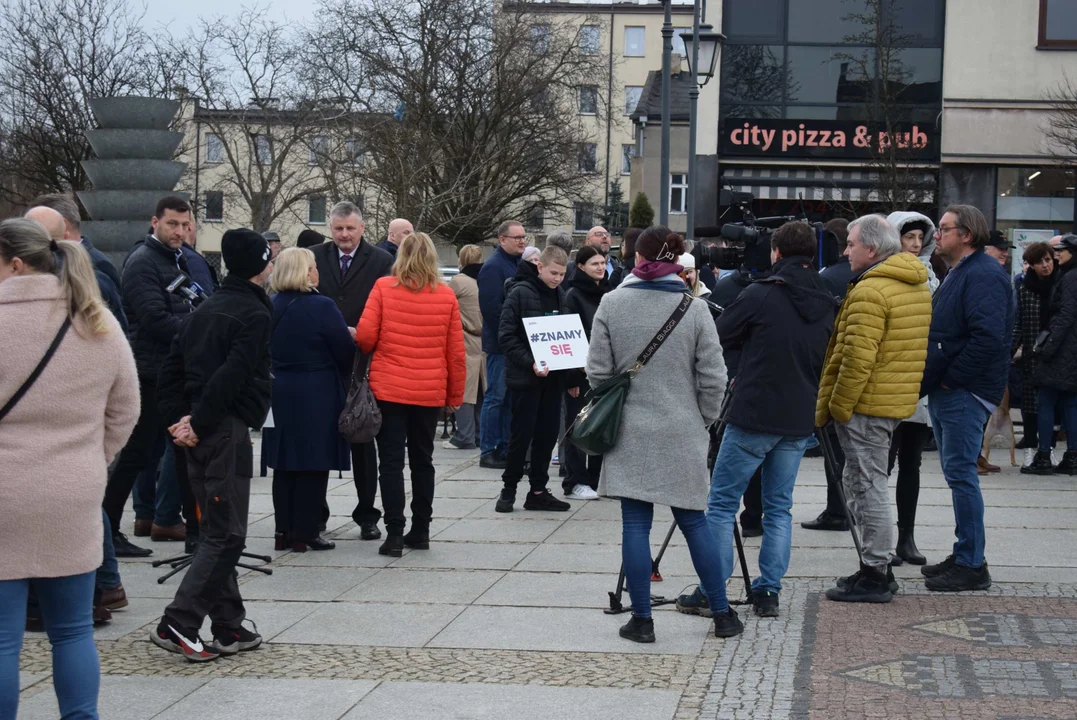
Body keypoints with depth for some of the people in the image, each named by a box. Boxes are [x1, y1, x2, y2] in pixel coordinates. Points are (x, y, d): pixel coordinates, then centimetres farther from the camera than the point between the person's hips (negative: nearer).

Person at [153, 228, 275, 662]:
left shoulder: (205, 311, 16)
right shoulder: (255, 315, -9)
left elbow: (171, 368, 12)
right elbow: (232, 375, -20)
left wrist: (178, 418, 6)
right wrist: (198, 423, -16)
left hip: (201, 433, 9)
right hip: (227, 431, -9)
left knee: (214, 530, 13)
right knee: (227, 534, -5)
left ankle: (228, 627, 17)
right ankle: (177, 624, -12)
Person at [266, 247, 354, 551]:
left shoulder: (271, 307, 3)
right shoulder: (322, 307, -15)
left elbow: (266, 350, 11)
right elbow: (346, 350, -11)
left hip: (279, 394, 6)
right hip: (317, 397, -6)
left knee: (284, 464, 13)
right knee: (313, 465, 2)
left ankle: (284, 530, 17)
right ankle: (304, 533, 4)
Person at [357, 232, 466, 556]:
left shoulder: (383, 288, -6)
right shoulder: (446, 295, 0)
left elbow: (365, 336, -8)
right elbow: (456, 351, 2)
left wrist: (376, 354, 15)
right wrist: (455, 394, 12)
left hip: (388, 389, -2)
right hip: (430, 392, 2)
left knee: (391, 461, 2)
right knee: (422, 460, 15)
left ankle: (394, 534, -3)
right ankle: (420, 531, 19)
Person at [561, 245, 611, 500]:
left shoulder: (608, 293, 12)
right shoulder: (573, 295, -7)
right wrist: (571, 377, -15)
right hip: (582, 371, -6)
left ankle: (597, 479, 17)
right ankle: (575, 482, 4)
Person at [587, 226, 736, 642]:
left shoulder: (612, 304, -4)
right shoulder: (694, 309, -4)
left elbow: (597, 371, -2)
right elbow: (713, 378, -4)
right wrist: (704, 420, 11)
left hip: (629, 432, 0)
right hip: (681, 434, 1)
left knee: (635, 525, 3)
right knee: (693, 522, 10)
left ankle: (642, 619, 7)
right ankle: (722, 614, 15)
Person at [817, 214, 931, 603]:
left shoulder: (870, 290, -18)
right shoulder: (917, 284, 12)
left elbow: (858, 358, -23)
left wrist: (836, 406, -15)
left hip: (866, 403, -10)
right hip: (897, 399, 10)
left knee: (867, 486, -3)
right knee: (859, 481, 18)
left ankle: (875, 576, 1)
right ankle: (877, 567, 22)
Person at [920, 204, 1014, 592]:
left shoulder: (984, 275, -15)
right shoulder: (958, 273, 19)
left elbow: (987, 338, -27)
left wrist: (950, 379, -20)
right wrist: (931, 381, 11)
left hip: (965, 394, -10)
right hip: (945, 392, 10)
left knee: (961, 474, -8)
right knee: (957, 474, 14)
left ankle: (971, 565, -3)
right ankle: (964, 556, 21)